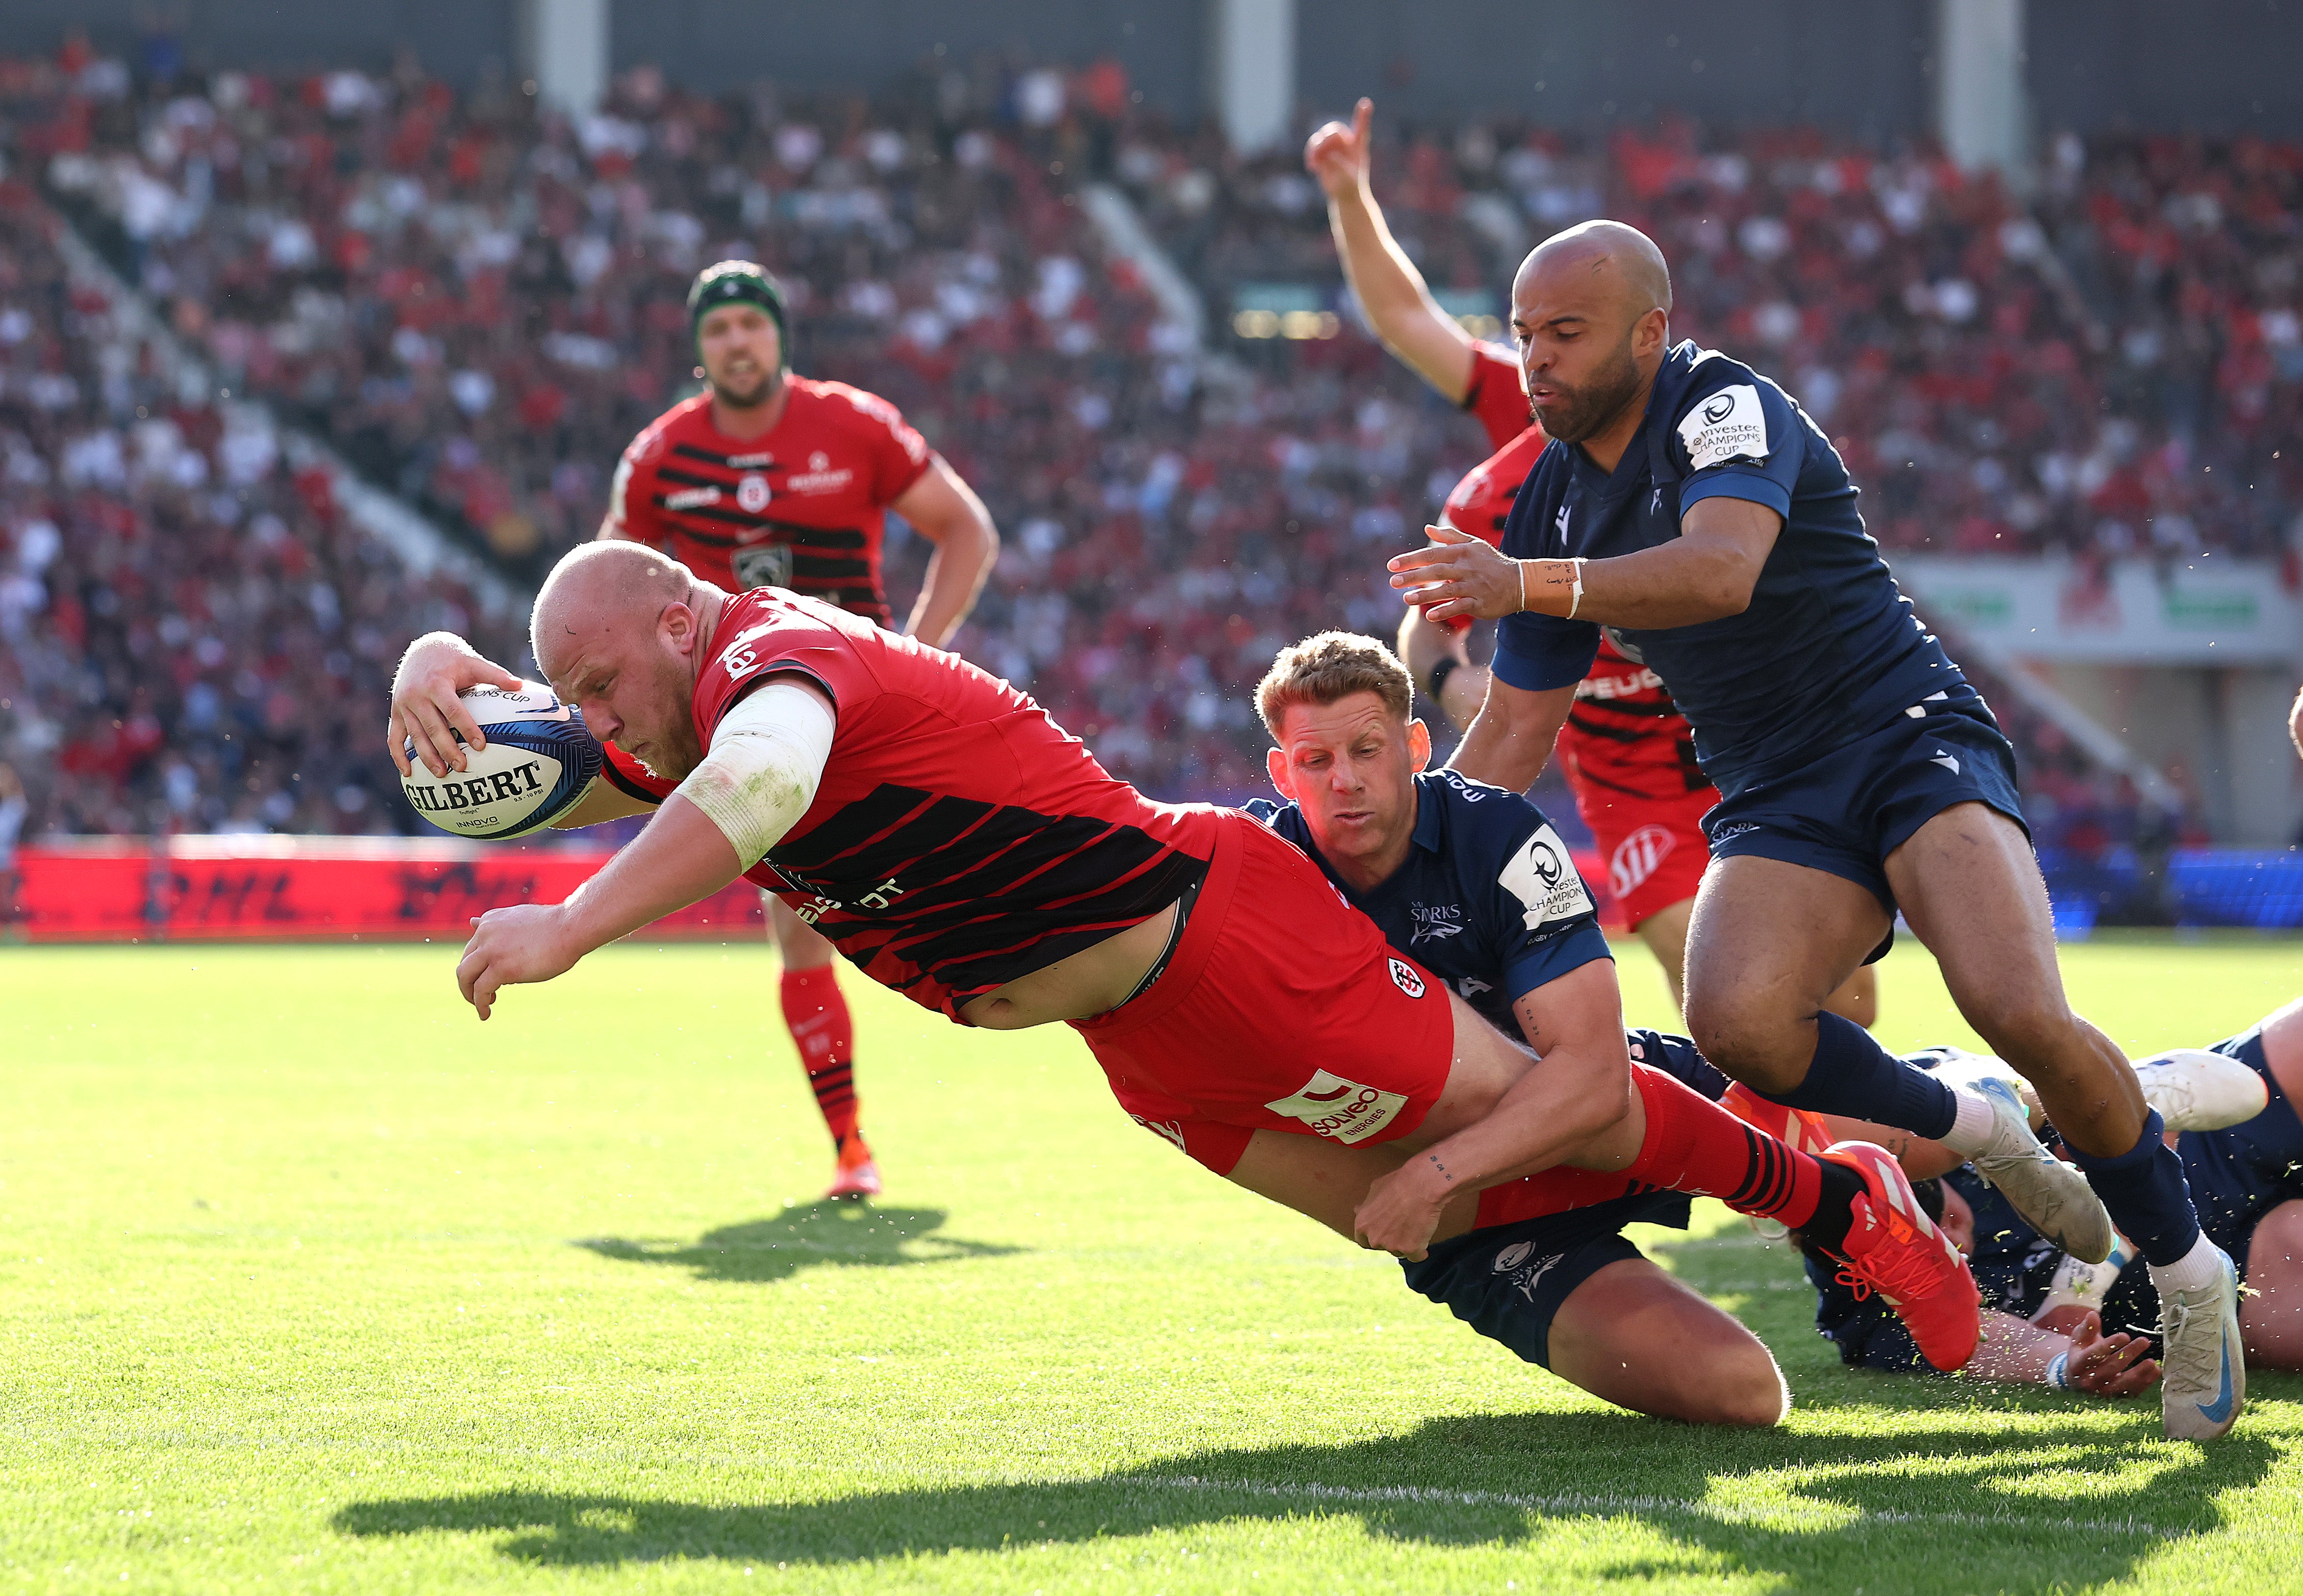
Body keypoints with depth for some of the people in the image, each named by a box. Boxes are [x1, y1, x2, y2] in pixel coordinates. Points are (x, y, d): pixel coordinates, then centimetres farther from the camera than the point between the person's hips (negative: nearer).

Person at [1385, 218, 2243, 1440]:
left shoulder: (1725, 407, -11)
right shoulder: (1549, 505, 11)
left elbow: (1724, 569, -32)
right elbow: (1517, 725, 17)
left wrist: (1528, 586, -42)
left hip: (1912, 741, -5)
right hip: (1773, 801, 5)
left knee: (2019, 1012, -29)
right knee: (1737, 1019, -28)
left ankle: (2188, 1271, -6)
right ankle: (1971, 1135, -1)